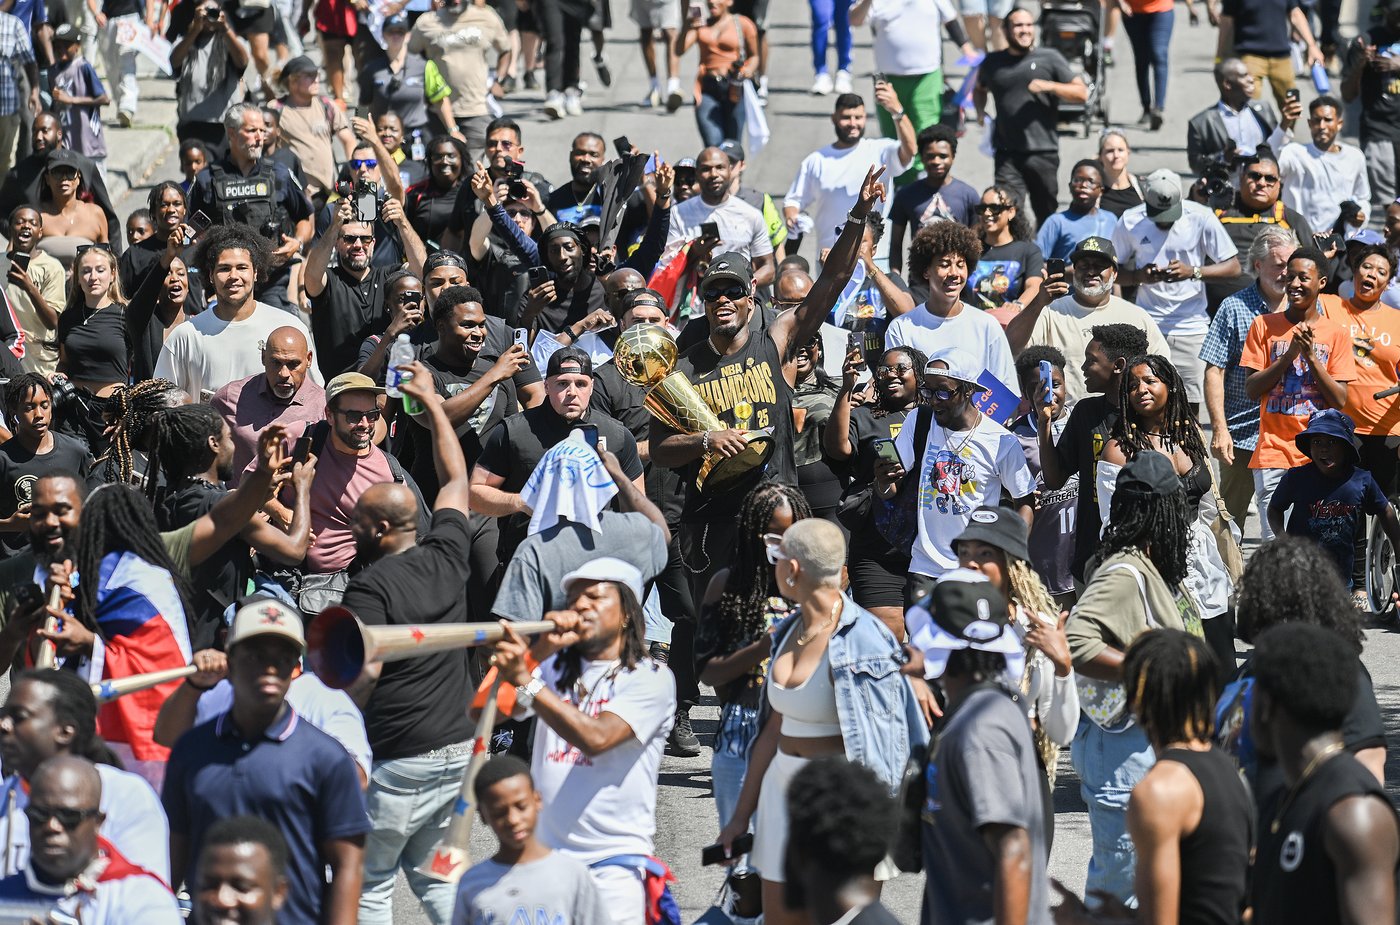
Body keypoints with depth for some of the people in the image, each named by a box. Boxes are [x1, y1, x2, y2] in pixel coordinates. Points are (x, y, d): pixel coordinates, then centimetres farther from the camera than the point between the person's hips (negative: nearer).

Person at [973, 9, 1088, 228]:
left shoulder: (1049, 58, 5)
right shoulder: (993, 62, 13)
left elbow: (1081, 93, 1)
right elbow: (980, 89, 34)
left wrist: (1048, 86, -14)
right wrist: (980, 111, 13)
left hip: (1043, 151, -1)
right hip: (1007, 153, 1)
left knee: (1046, 213, 10)